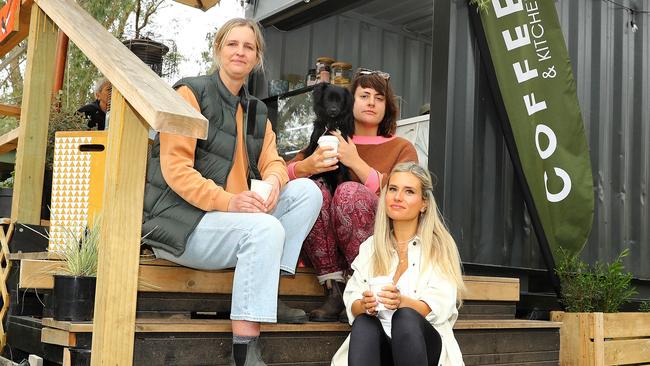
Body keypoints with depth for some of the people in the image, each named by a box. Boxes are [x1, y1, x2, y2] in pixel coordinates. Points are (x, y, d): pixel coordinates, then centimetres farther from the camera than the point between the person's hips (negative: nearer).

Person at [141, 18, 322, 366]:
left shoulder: (257, 111, 18)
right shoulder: (191, 93, -5)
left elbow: (272, 162, 8)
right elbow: (175, 169, -15)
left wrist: (274, 183, -18)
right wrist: (227, 201, -28)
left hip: (236, 217, 7)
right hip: (181, 223, -7)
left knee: (307, 191, -8)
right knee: (266, 228, -31)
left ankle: (266, 292, -9)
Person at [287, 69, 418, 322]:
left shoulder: (401, 148, 12)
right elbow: (284, 174, 2)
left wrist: (355, 161, -13)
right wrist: (308, 165, -20)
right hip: (328, 248, 2)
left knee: (349, 191, -28)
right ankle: (334, 291, -25)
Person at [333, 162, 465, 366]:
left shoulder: (440, 247, 7)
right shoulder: (370, 247, 16)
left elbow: (438, 308, -6)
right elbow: (352, 304, 6)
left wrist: (401, 302, -27)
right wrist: (365, 305, -19)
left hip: (427, 343, -2)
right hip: (379, 345, 2)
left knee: (405, 317, -34)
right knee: (363, 322, -32)